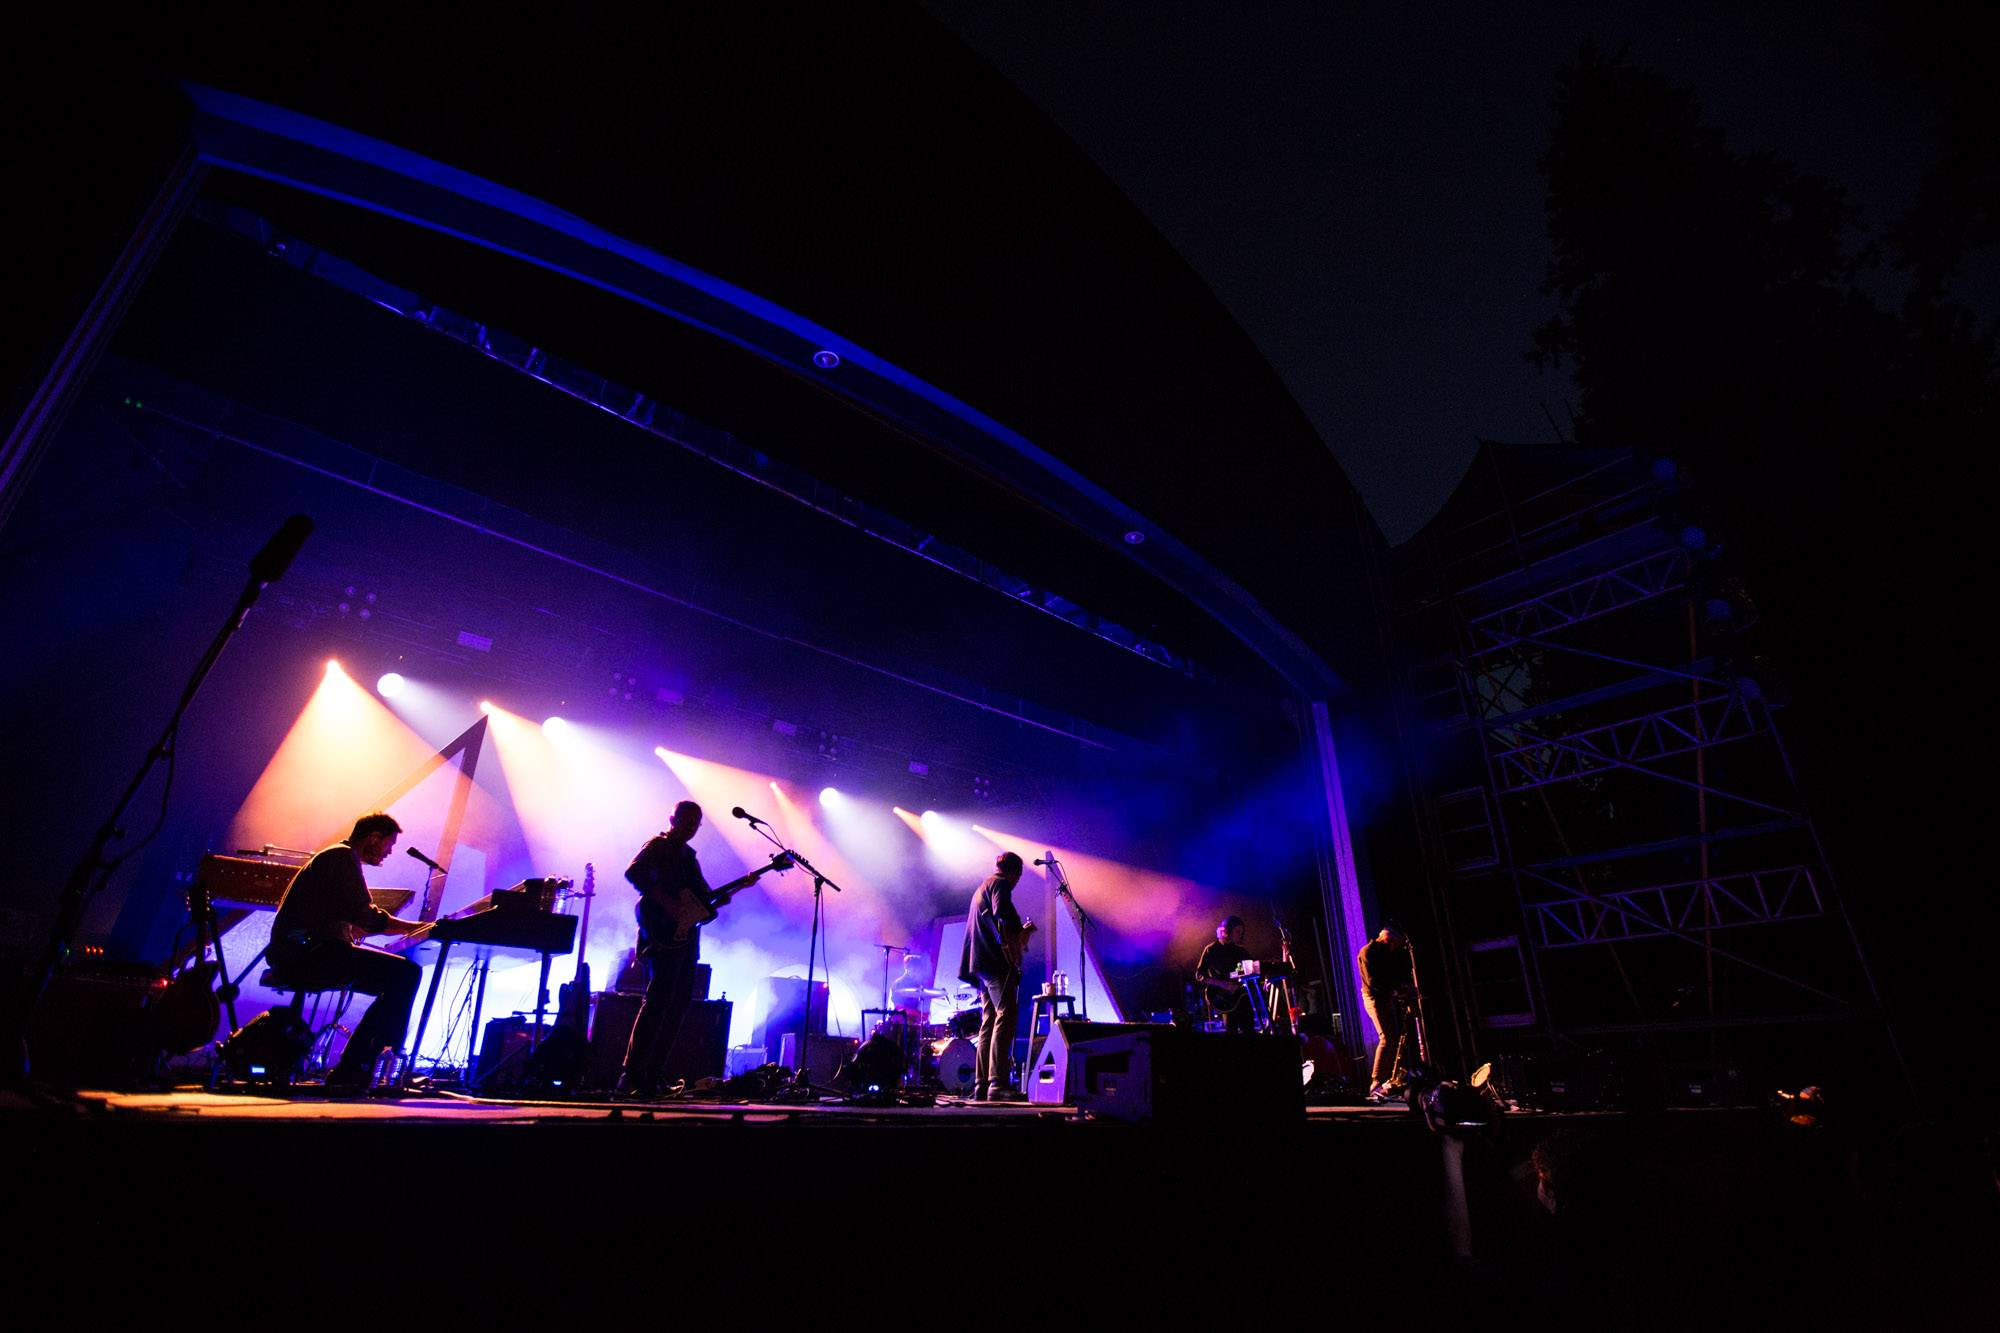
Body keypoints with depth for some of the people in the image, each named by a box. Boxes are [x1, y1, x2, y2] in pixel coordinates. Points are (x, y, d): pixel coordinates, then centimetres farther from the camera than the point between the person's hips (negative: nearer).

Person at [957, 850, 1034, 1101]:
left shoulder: (981, 888, 27)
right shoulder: (1000, 884, -3)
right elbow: (1002, 912, -23)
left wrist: (1020, 931, 30)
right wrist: (1021, 932, -10)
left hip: (981, 963, 10)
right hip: (998, 961, -10)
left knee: (989, 1023, 9)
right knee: (1005, 1019, -15)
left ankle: (981, 1086, 8)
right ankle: (997, 1085, -22)